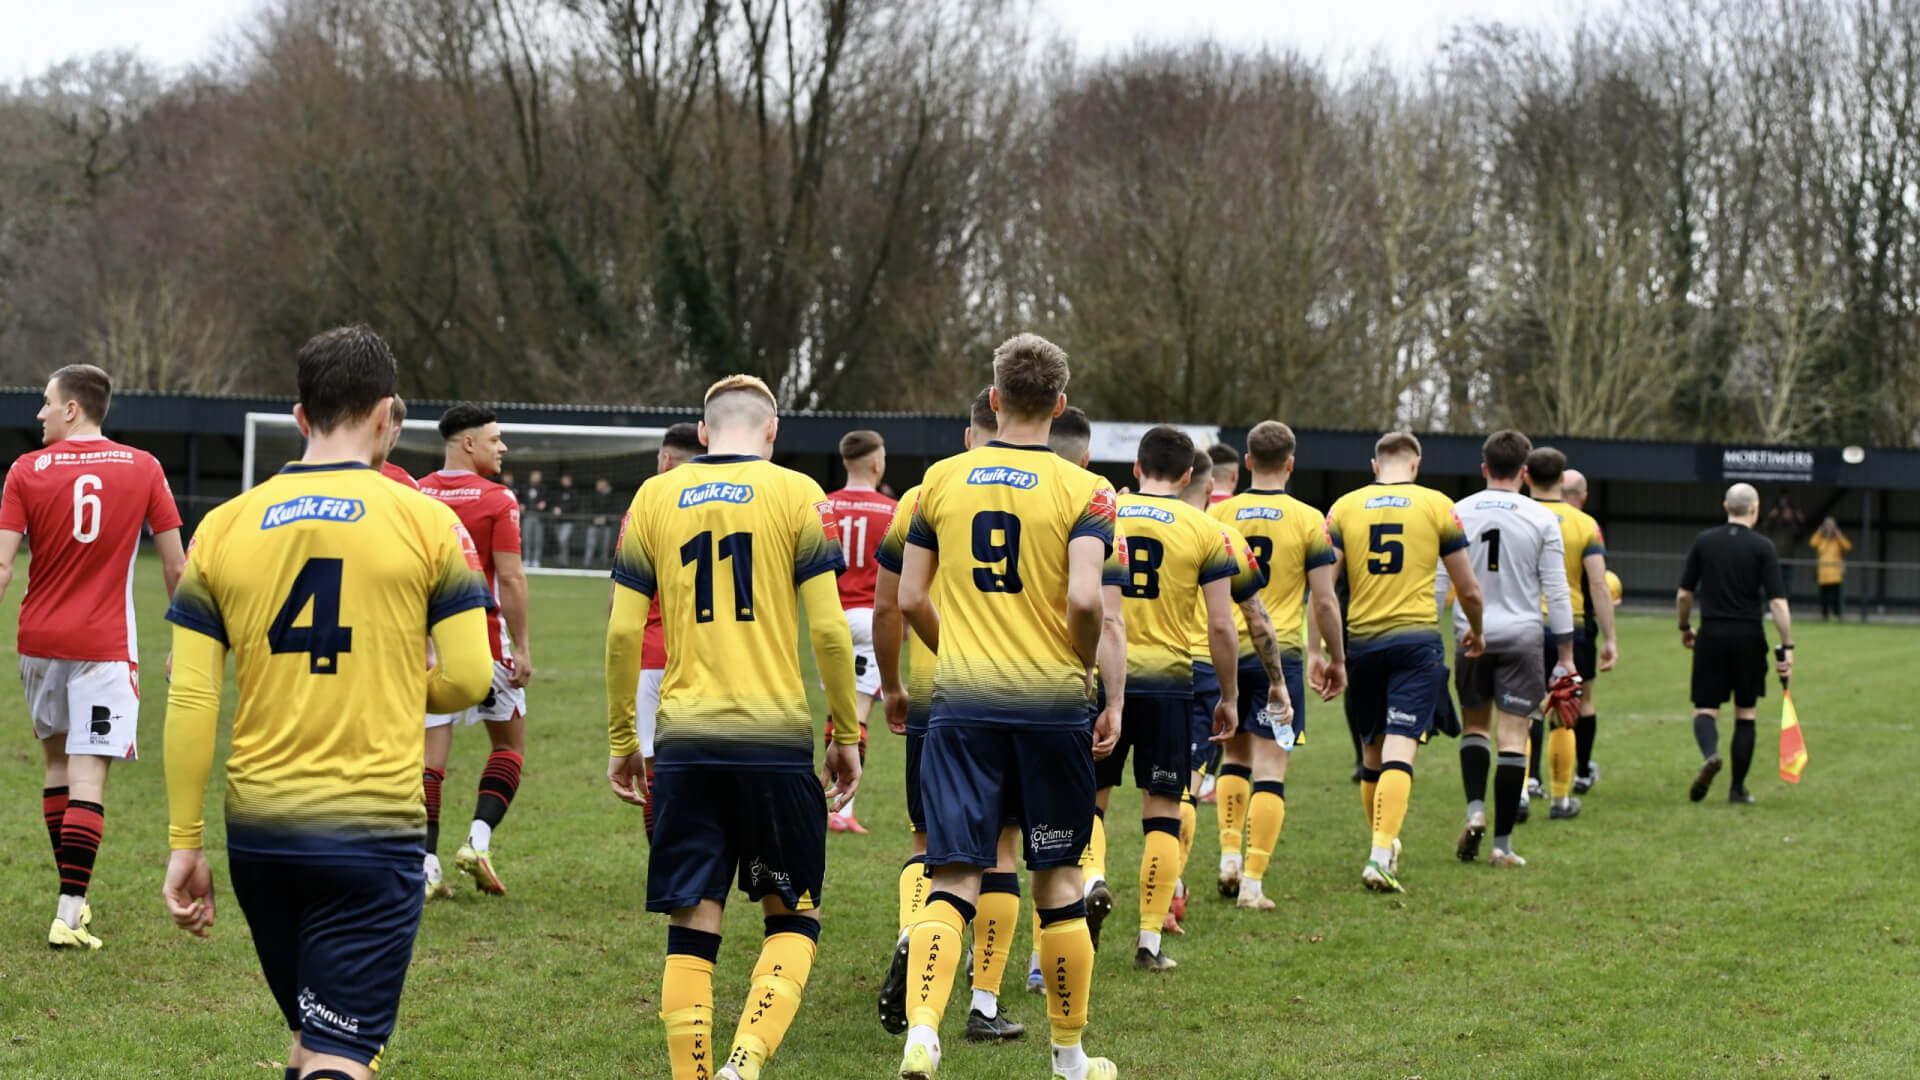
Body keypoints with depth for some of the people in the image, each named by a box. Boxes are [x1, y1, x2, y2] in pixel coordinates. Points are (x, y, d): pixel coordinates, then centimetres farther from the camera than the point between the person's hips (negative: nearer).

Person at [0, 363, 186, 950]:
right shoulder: (143, 468, 0)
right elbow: (174, 565, 3)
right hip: (104, 644, -2)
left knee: (56, 759, 18)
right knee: (88, 774, -5)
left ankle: (73, 895, 24)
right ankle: (69, 913, -12)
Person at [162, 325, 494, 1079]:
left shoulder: (223, 528, 4)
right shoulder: (426, 522, -3)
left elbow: (189, 699, 1)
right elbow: (468, 679, -5)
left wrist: (184, 845, 6)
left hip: (257, 829, 4)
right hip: (373, 830, -4)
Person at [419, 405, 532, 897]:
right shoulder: (497, 499, -9)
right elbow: (510, 578, -13)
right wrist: (522, 648, -9)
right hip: (484, 638, -4)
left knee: (431, 750, 5)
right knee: (509, 741, 13)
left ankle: (427, 864, 0)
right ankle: (478, 841, -3)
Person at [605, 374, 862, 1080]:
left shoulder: (653, 498, 8)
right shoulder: (797, 494, 1)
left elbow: (623, 632, 5)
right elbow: (829, 630, -4)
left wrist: (620, 740, 14)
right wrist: (847, 735, 6)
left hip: (685, 738, 2)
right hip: (776, 735, -2)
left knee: (692, 929, 8)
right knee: (793, 916, 10)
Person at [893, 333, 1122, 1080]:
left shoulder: (942, 480, 5)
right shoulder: (1082, 491, -4)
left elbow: (910, 599, 6)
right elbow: (1086, 601, -17)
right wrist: (1097, 681, 0)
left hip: (962, 702, 2)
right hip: (1050, 703, -1)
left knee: (954, 879, 0)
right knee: (1058, 880, 11)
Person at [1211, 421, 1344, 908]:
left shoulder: (1217, 514, 2)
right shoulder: (1308, 520, -4)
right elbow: (1324, 601, -5)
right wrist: (1335, 658, 8)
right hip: (1279, 653, -3)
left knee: (1236, 753, 21)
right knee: (1269, 767, -1)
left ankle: (1230, 855, 14)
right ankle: (1252, 882, -5)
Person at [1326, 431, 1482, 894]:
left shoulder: (1345, 507, 6)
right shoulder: (1437, 506, 2)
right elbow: (1468, 589, 5)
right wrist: (1475, 632, 24)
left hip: (1362, 643, 2)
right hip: (1417, 640, -2)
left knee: (1373, 752, 16)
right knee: (1399, 751, -8)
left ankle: (1384, 846, 30)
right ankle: (1380, 856, -21)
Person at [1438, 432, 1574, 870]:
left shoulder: (1457, 514, 1)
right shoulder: (1541, 519, -2)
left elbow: (1438, 583, 1)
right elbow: (1556, 590, -2)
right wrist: (1565, 656, 3)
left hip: (1472, 635, 1)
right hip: (1521, 636, -1)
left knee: (1473, 725, 19)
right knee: (1512, 738, 1)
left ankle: (1475, 811, -2)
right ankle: (1503, 843, 2)